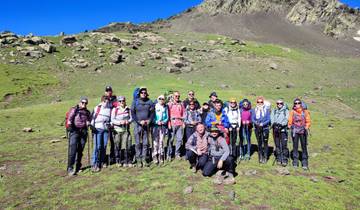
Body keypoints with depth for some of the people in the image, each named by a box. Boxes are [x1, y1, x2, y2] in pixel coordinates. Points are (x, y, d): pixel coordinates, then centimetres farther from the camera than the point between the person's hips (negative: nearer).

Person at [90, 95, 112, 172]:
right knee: (97, 146, -9)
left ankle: (102, 161, 20)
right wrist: (92, 126, -4)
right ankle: (95, 164, -4)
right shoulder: (97, 108, 5)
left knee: (104, 146, 5)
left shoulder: (110, 109, 12)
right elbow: (93, 117, 4)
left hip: (106, 129, 3)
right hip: (98, 129, -3)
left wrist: (110, 124, 3)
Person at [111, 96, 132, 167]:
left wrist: (128, 121, -9)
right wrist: (119, 122, -18)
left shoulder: (128, 109, 9)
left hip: (126, 129, 2)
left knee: (127, 145, -2)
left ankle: (127, 161, 9)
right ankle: (118, 161, 17)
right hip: (117, 130, -2)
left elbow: (131, 118, 12)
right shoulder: (115, 109, 0)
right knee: (117, 146, 3)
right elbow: (112, 119, -3)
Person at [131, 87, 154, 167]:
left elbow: (152, 113, 7)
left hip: (146, 125, 2)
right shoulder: (135, 102, 0)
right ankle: (138, 160, 10)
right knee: (138, 143, 1)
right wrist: (139, 121, -13)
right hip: (137, 125, -2)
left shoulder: (149, 102, 5)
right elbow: (132, 113, -3)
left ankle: (144, 159, 18)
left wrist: (149, 121, -10)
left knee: (145, 143, 7)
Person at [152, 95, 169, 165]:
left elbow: (167, 117, 10)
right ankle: (155, 156, 2)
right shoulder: (155, 106, 1)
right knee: (155, 141, -5)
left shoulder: (165, 107, 9)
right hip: (155, 125, -2)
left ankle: (161, 156, 12)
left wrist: (163, 122, -7)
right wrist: (156, 121, -15)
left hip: (163, 126, 2)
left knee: (161, 141, 4)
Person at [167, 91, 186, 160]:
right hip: (172, 124, -3)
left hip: (180, 124, 3)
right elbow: (167, 114, 0)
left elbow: (183, 114, 16)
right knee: (171, 139, -3)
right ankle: (169, 154, 7)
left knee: (179, 139, 3)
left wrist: (183, 122, 7)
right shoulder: (170, 104, 5)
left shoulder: (181, 104, 15)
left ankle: (177, 154, 15)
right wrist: (169, 123, -8)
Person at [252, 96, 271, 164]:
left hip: (265, 128, -2)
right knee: (259, 143, 8)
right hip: (257, 128, 2)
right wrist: (256, 123, -16)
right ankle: (260, 157, 16)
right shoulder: (255, 110, 7)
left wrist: (263, 124, -19)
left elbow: (268, 119, -4)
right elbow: (252, 119, 3)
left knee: (265, 143, -2)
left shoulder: (267, 109, 1)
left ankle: (265, 157, 5)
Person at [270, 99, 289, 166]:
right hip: (275, 130, 3)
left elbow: (286, 119, -7)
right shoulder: (274, 111, 15)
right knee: (277, 145, 6)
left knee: (284, 145, -8)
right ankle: (278, 159, 14)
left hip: (283, 129, -3)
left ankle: (284, 160, -3)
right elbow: (272, 119, 3)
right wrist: (274, 124, -17)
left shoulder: (286, 111, 7)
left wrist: (281, 124, -23)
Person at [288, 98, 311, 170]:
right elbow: (290, 121, 7)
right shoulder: (292, 112, 4)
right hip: (295, 131, 1)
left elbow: (308, 121, 4)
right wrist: (289, 126, -9)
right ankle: (295, 162, 15)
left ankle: (305, 163, 8)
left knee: (304, 147, 0)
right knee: (295, 146, 6)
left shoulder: (305, 112, 2)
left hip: (303, 131, 0)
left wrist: (306, 127, -11)